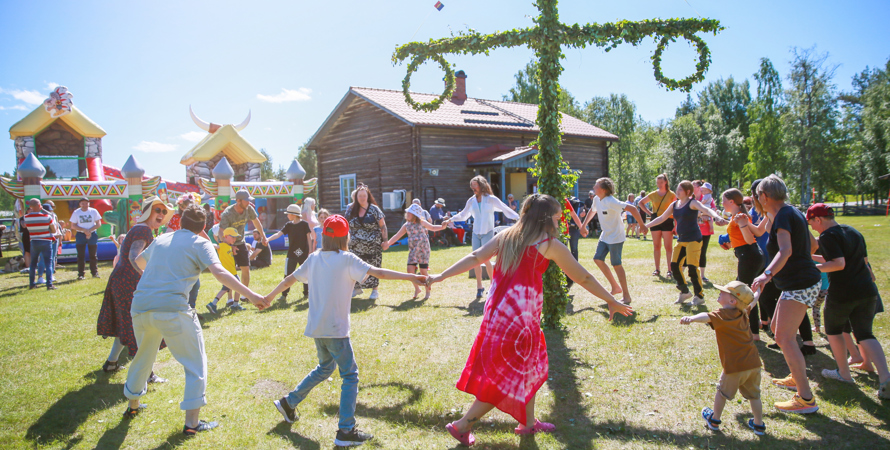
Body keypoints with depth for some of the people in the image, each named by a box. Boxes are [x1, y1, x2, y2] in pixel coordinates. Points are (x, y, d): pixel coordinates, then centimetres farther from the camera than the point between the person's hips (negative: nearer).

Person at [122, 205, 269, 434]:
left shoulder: (161, 239, 20)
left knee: (143, 356, 29)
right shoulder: (200, 244, 2)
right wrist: (250, 294, -19)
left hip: (140, 307, 6)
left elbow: (139, 261, 40)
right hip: (172, 309, -6)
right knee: (196, 364, 7)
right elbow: (219, 272, -15)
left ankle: (133, 405, 47)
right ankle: (192, 422, 6)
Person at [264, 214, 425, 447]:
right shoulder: (346, 259, -11)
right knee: (350, 376, 1)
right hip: (335, 329, -7)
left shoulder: (314, 258, 7)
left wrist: (269, 296, 30)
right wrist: (410, 277, -17)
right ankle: (346, 431, -2)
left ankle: (289, 402, 33)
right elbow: (379, 273, -18)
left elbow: (290, 279, 16)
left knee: (325, 367, 27)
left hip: (316, 328, 7)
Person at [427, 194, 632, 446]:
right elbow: (583, 278, 3)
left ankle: (528, 422, 34)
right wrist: (611, 301, 13)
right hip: (520, 316, -7)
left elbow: (475, 258, 5)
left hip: (497, 310, 7)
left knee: (530, 367, 24)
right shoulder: (550, 244, -4)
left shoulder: (506, 236, 11)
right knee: (508, 377, 8)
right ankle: (463, 426, 10)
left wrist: (441, 276, 8)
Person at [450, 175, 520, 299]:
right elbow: (463, 215, 20)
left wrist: (517, 218, -18)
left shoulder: (491, 199, -3)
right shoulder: (471, 201, 9)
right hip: (476, 233, 4)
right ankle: (479, 287, 11)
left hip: (488, 233, -4)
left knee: (486, 260, -11)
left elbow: (505, 209, -6)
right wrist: (451, 219, 10)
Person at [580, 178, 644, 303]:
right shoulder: (596, 199, 1)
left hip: (615, 237, -9)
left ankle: (626, 295, 5)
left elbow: (631, 208, -29)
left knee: (616, 264, -5)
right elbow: (593, 210, 24)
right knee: (598, 259, 8)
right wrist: (584, 225, 26)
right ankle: (615, 287, 20)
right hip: (605, 236, 9)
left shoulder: (611, 202, -25)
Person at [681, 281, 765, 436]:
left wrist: (691, 318, -55)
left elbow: (707, 317, -39)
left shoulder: (723, 315, -16)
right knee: (753, 395, 20)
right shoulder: (743, 313, 7)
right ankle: (759, 424, 27)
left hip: (734, 366, -6)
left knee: (722, 392, 14)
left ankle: (714, 420, 27)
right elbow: (749, 304, 32)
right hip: (753, 363, 6)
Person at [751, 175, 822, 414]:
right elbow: (812, 243, 25)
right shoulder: (792, 212, 12)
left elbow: (786, 250, -34)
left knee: (785, 337, -12)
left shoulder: (783, 217, -17)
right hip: (802, 280, 10)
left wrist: (768, 273, -46)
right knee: (777, 328, 21)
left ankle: (806, 399, -12)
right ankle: (796, 378, 35)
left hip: (799, 284, -10)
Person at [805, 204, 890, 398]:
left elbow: (839, 264, -22)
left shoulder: (828, 236, -12)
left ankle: (844, 373, 26)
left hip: (841, 293, -7)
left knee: (833, 330, 17)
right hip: (867, 290, 7)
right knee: (864, 334, 11)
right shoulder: (854, 232, 14)